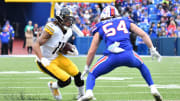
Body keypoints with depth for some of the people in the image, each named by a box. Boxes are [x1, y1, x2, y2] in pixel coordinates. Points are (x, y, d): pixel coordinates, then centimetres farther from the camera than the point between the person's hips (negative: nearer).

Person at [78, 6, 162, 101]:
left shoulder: (100, 27, 22)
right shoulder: (126, 22, 26)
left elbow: (92, 51, 21)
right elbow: (143, 35, 20)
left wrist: (87, 68, 31)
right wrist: (152, 50, 27)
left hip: (112, 57, -2)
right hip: (128, 55, 2)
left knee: (92, 74, 15)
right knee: (141, 66, 35)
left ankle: (88, 92, -14)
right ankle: (153, 89, 24)